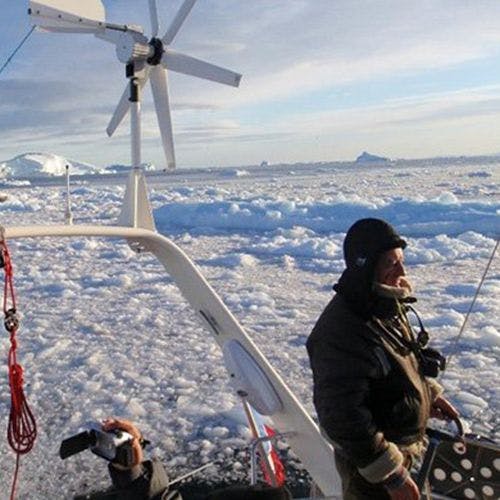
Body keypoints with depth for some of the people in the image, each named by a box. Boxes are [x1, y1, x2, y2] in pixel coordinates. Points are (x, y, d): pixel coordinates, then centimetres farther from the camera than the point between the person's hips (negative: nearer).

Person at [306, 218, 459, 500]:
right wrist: (393, 475, -27)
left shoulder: (386, 306, -3)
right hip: (371, 465, -8)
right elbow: (343, 419, -32)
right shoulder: (344, 334, -34)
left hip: (402, 443, 9)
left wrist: (430, 393, 13)